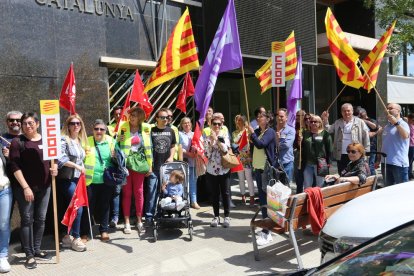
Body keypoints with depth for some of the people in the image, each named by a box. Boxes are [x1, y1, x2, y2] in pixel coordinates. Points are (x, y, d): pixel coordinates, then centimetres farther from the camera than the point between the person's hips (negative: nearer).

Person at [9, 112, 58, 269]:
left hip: (44, 187, 4)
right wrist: (25, 187, -15)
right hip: (24, 187, -4)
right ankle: (29, 255, 11)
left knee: (41, 219, 11)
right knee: (27, 219, 1)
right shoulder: (17, 142, -4)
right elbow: (14, 166, -10)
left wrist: (54, 167, -4)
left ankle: (37, 250, 26)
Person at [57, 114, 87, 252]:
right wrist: (77, 166, -18)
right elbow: (59, 158, -22)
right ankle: (76, 238, 4)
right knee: (78, 208, -9)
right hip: (66, 179, -7)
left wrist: (82, 170, 5)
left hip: (77, 178, 7)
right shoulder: (64, 140, -10)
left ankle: (68, 237, 21)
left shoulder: (80, 141, 14)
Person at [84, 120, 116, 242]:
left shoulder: (111, 141, 4)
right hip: (90, 180, -1)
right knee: (89, 206, 6)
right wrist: (85, 155, -14)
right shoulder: (87, 141, 2)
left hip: (107, 181, 1)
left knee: (104, 206, 12)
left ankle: (104, 230, 27)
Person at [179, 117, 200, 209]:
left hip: (193, 161, 4)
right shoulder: (179, 134, 2)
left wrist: (196, 153, -7)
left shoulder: (194, 134, 16)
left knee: (193, 181, 5)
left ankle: (194, 201, 11)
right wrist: (188, 153, -16)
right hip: (183, 161, -4)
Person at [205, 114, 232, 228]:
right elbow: (207, 154, -8)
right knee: (215, 194, 8)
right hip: (212, 171, 1)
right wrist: (212, 141, -13)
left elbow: (225, 149, -16)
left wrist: (217, 139, -16)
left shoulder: (225, 137, 2)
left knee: (225, 193, 4)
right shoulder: (207, 139, 3)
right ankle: (216, 216, 19)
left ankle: (227, 216, 14)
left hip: (224, 170, -1)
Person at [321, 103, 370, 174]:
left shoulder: (359, 122, 0)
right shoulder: (337, 123, 11)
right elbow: (329, 130, 4)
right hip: (341, 155, 3)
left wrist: (366, 151, -7)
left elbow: (366, 136, -2)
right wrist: (325, 120, -10)